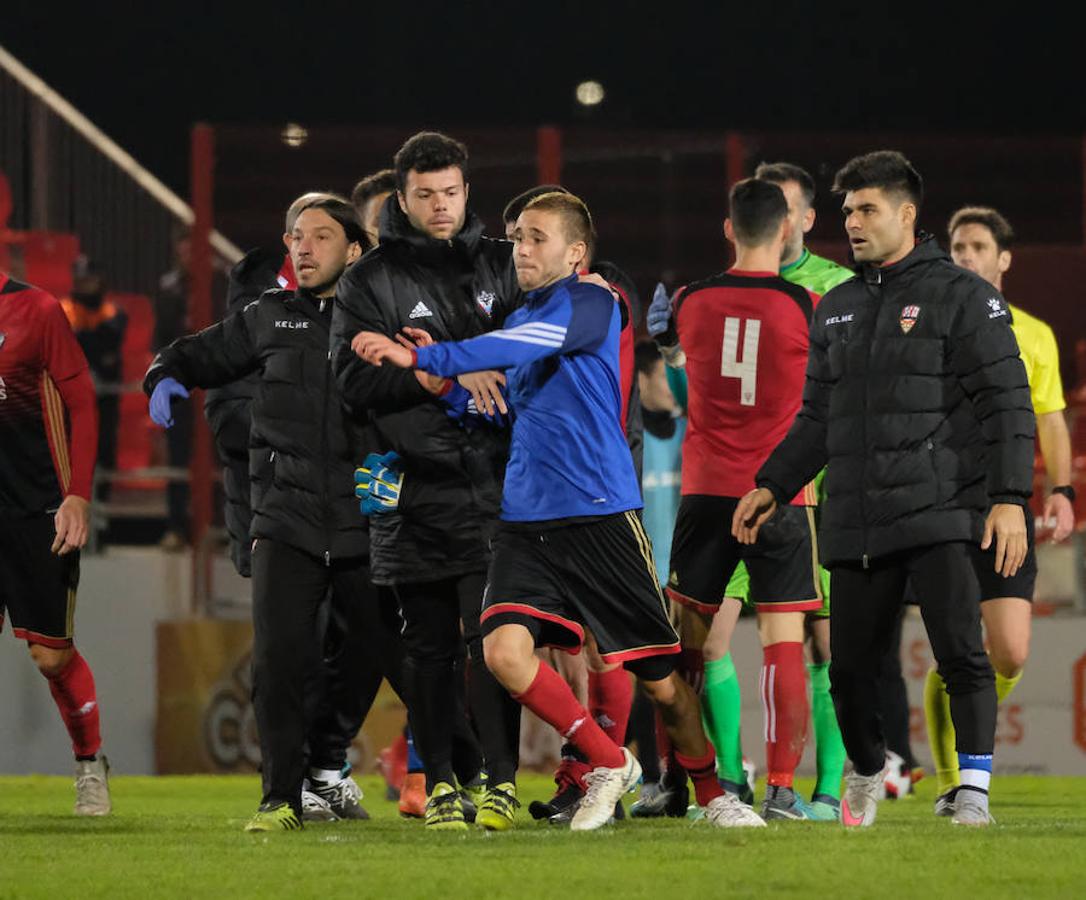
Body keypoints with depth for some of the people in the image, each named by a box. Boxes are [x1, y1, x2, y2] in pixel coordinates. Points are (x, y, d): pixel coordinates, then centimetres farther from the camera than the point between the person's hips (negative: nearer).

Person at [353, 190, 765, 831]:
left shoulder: (591, 305, -7)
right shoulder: (520, 319, 16)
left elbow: (516, 350, -23)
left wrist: (423, 359, -26)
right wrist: (448, 385, 4)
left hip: (601, 514, -6)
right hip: (526, 521, 6)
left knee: (660, 675, 1)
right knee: (504, 649, -16)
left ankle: (711, 790, 24)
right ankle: (609, 764, 3)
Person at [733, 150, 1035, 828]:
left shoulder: (962, 296, 0)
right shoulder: (837, 310, 18)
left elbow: (1006, 404, -5)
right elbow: (817, 419, 25)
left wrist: (1010, 498, -13)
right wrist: (773, 486, 15)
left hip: (939, 515, -5)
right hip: (856, 523, 5)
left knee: (961, 652, -16)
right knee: (851, 667, 7)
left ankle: (975, 792, -11)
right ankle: (868, 769, 33)